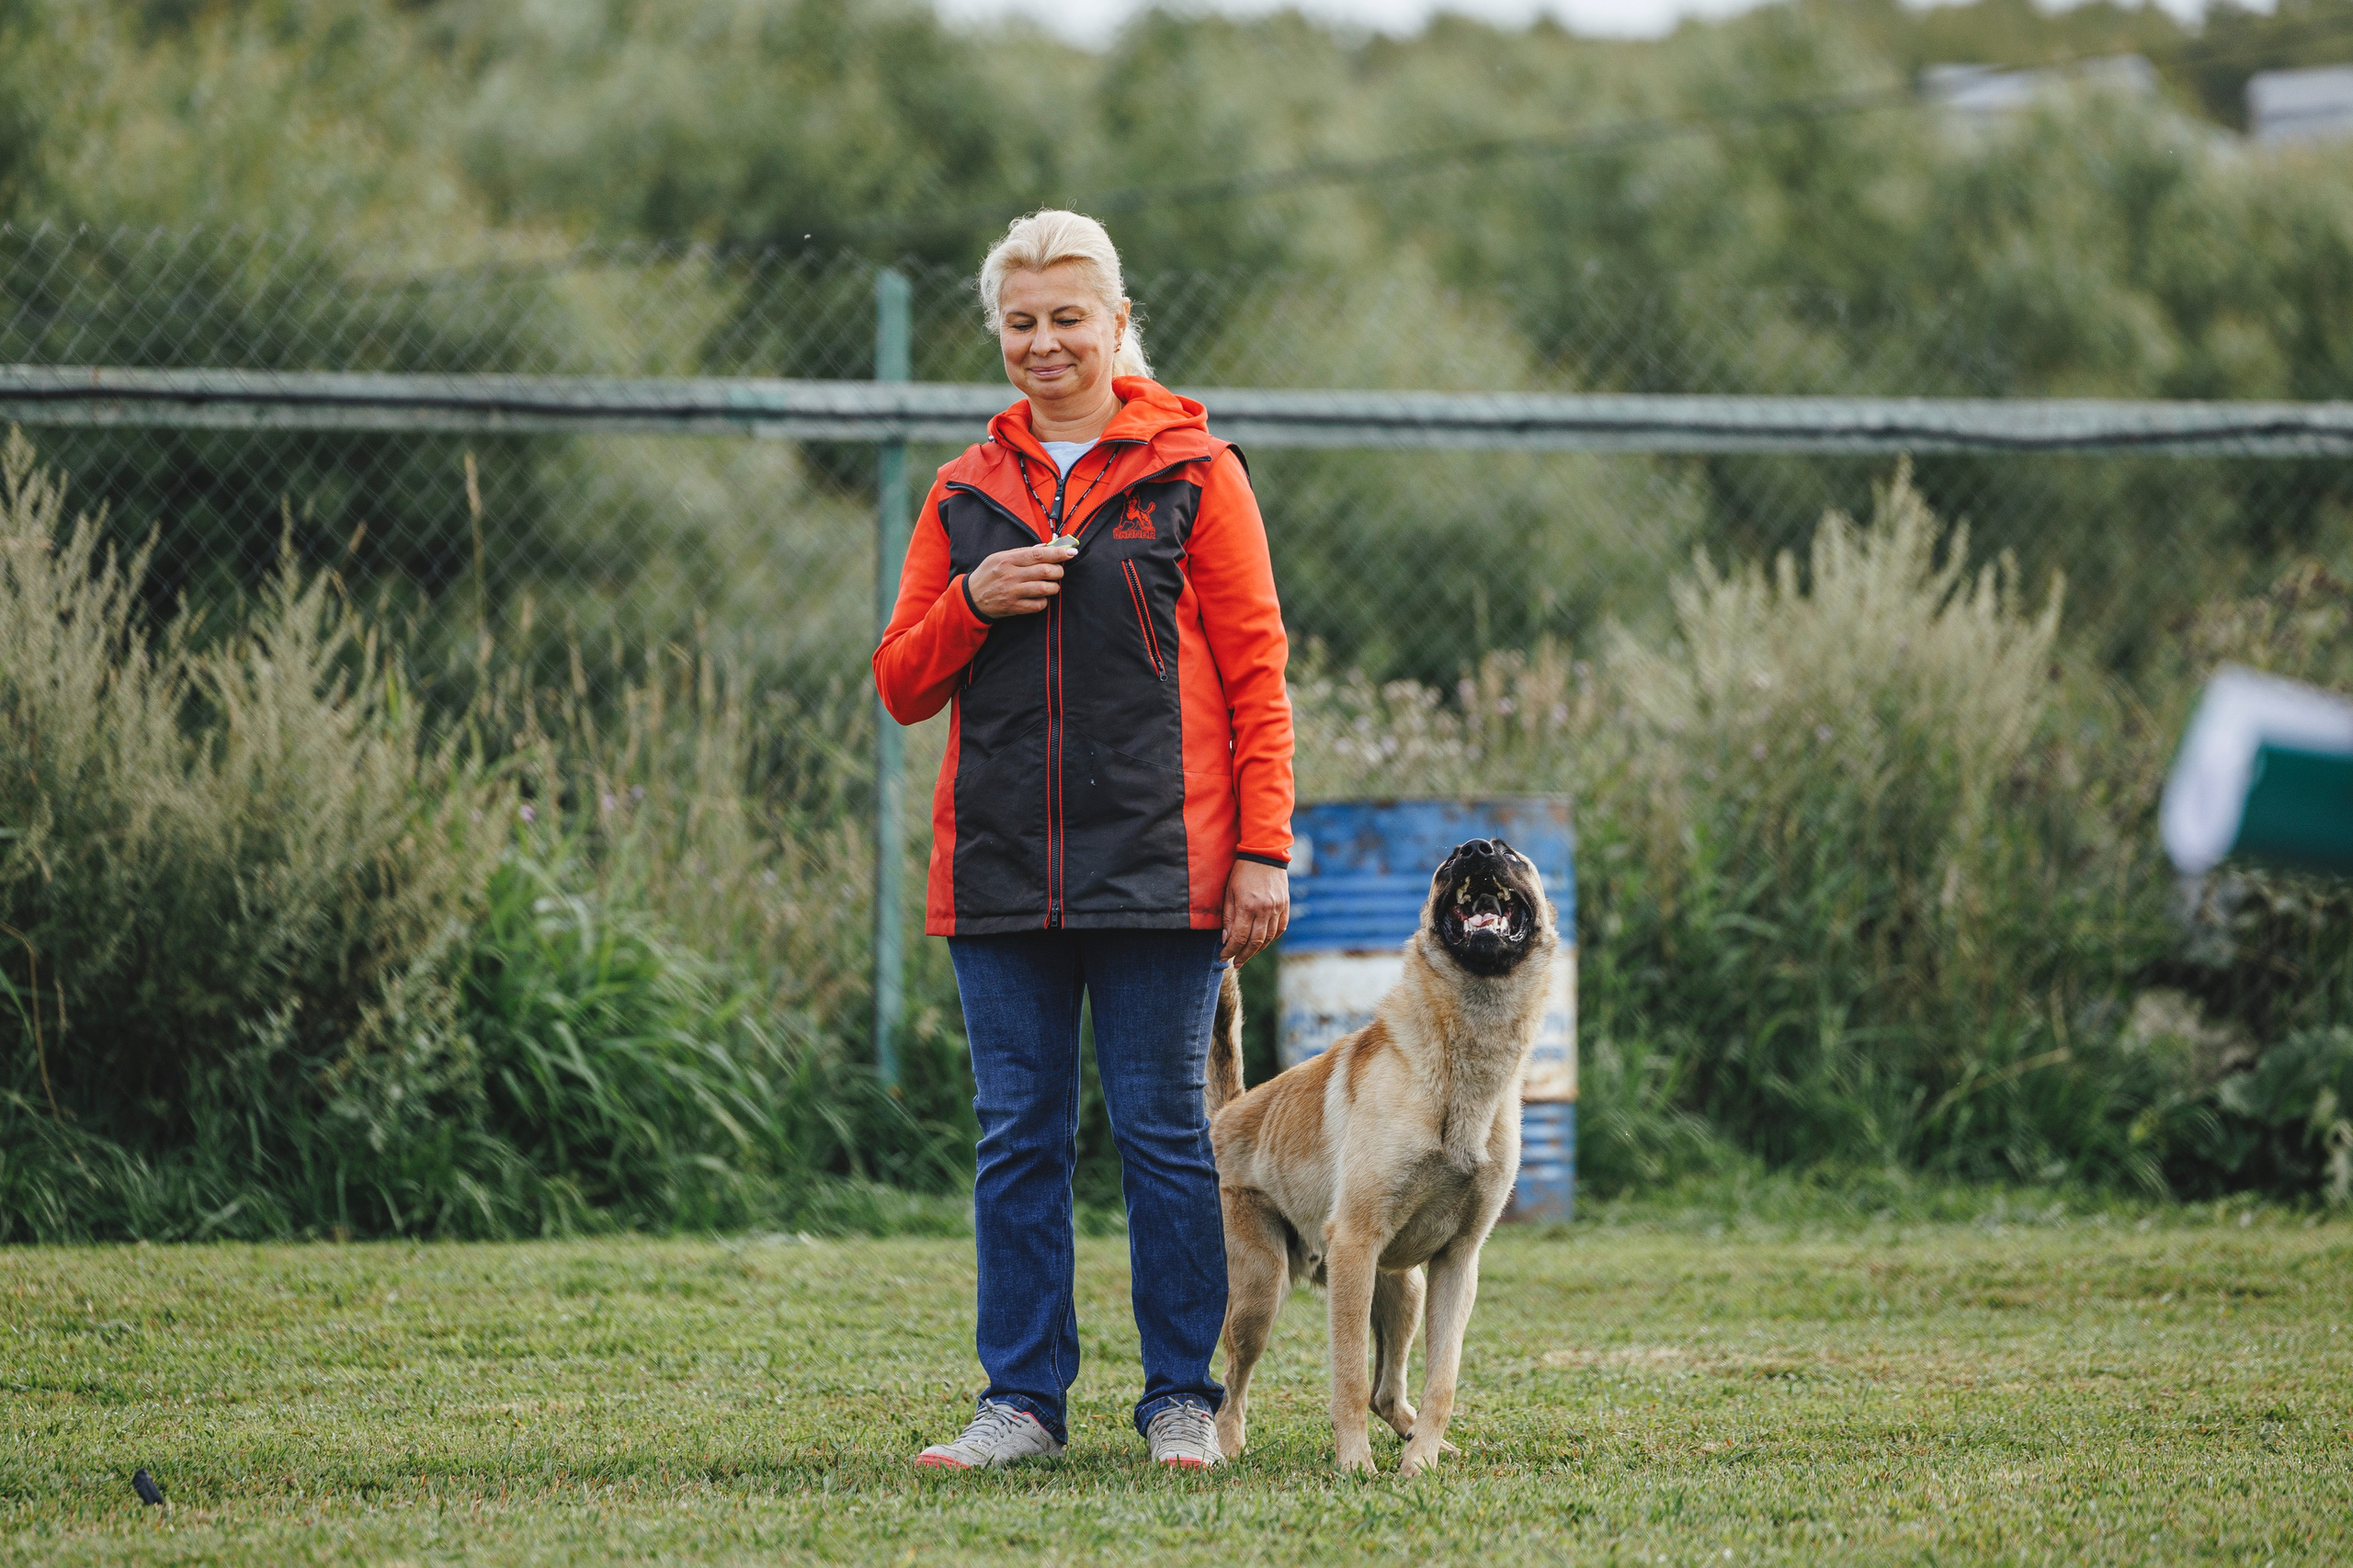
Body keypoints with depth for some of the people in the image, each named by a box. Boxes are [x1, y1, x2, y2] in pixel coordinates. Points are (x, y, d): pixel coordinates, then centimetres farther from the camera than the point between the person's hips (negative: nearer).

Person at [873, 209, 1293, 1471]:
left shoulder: (1192, 473, 2)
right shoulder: (965, 493, 13)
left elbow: (1256, 676, 0)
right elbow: (901, 685, 13)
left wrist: (1261, 849, -7)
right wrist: (972, 600, -6)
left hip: (1157, 869, -3)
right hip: (999, 870, 4)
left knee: (1161, 1133, 0)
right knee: (1018, 1140, 5)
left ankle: (1182, 1400, 8)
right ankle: (1021, 1399, 12)